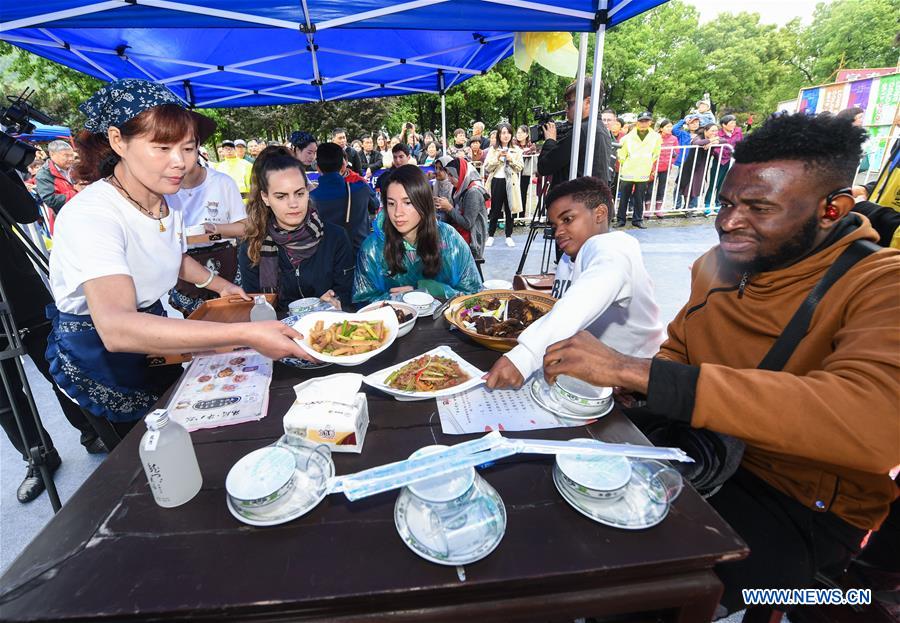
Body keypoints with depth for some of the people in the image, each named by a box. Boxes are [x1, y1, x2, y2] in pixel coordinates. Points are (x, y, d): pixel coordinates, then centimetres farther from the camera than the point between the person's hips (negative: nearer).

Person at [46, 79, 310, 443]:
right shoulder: (91, 214, -32)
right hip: (97, 353, -7)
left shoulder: (168, 202, -5)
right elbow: (116, 327, -49)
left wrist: (218, 284, 6)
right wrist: (245, 334, -58)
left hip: (152, 334, 7)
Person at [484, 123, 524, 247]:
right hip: (497, 182, -1)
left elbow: (520, 167, 1)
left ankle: (508, 236, 15)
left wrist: (511, 159, -12)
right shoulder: (493, 149, 6)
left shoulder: (516, 149, 7)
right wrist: (497, 158, -13)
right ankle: (490, 235, 14)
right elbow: (487, 167, -2)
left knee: (509, 210, 5)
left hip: (510, 183, 1)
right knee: (495, 210, 4)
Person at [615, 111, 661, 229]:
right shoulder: (629, 137, -3)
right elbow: (621, 155, 6)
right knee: (624, 197, 5)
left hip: (644, 174, 1)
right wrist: (624, 166, 10)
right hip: (628, 172, -1)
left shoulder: (656, 137, 1)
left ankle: (637, 219, 15)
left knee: (640, 198, 6)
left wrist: (648, 166, 15)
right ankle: (621, 219, 13)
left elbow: (655, 155, 13)